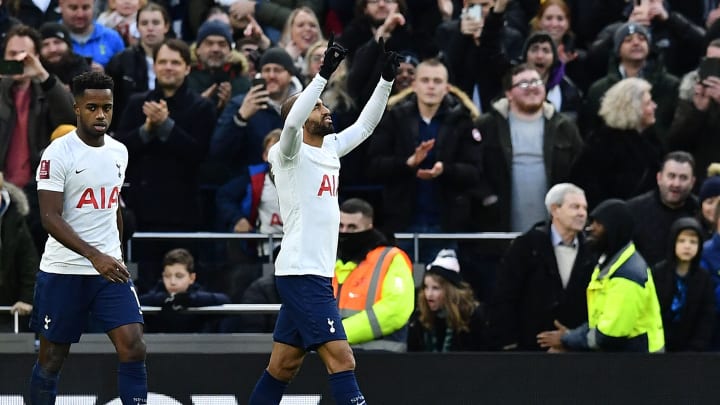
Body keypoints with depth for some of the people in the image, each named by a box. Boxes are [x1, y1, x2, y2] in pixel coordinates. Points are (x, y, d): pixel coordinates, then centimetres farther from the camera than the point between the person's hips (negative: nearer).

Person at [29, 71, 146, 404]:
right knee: (51, 359, 6)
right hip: (63, 272, -4)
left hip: (109, 268, 4)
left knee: (133, 348, -10)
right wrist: (95, 256, -28)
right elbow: (50, 217, -18)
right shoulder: (58, 153, -12)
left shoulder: (119, 152, 8)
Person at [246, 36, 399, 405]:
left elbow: (365, 125, 21)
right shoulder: (290, 153, -8)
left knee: (283, 367, 10)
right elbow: (291, 123, -29)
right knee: (341, 360, -14)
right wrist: (324, 74, -33)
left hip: (315, 275, 9)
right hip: (302, 274, -9)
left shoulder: (329, 148, 15)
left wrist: (387, 79, 9)